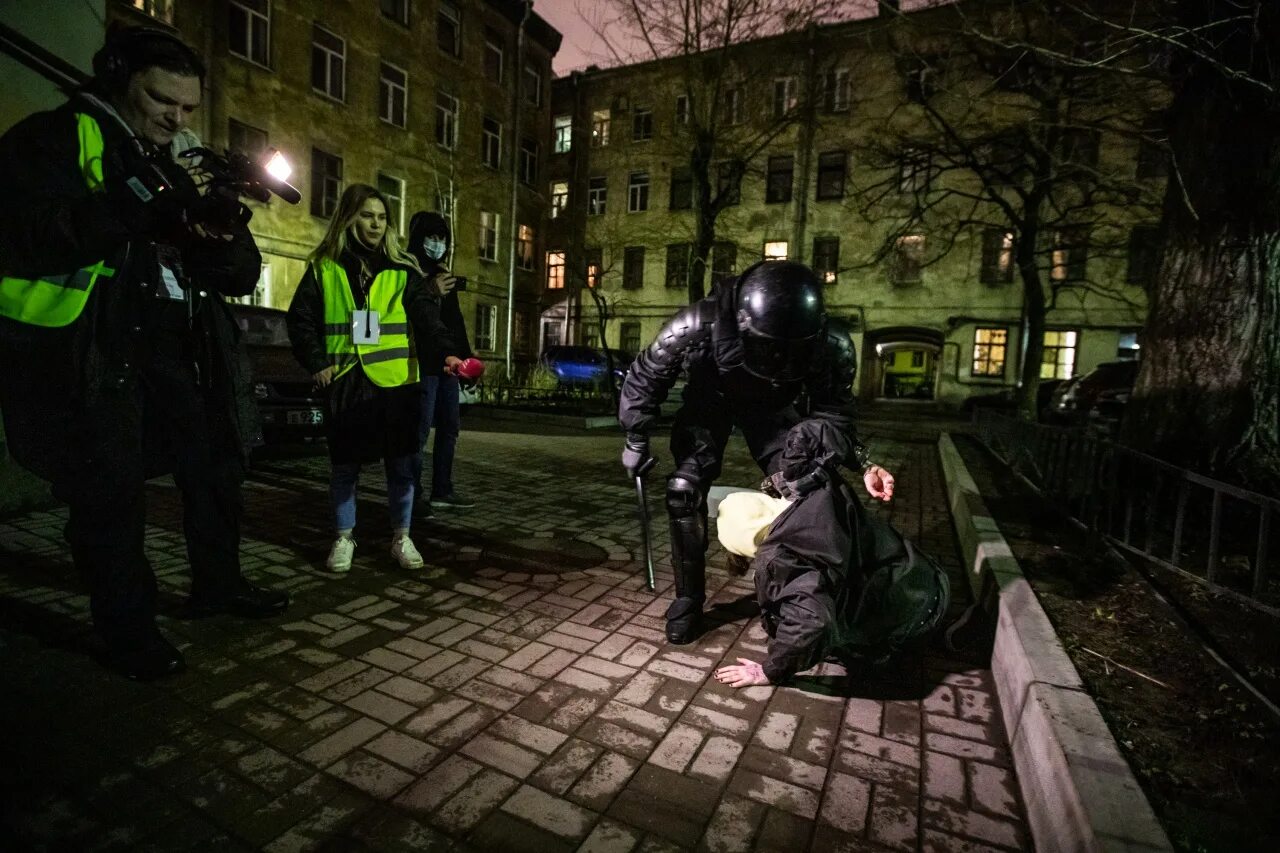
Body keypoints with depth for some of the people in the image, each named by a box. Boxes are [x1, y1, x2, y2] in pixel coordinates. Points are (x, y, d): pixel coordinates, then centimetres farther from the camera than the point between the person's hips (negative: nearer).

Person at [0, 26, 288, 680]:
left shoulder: (186, 166, 18)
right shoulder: (54, 140, 1)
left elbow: (242, 276, 12)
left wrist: (221, 238, -11)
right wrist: (145, 199, -21)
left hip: (176, 342, 6)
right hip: (86, 345, -6)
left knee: (217, 465, 10)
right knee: (112, 491, -3)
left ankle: (218, 584, 28)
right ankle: (128, 629, 14)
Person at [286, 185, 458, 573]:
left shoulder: (401, 270, 5)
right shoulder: (324, 268, 6)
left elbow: (426, 314, -8)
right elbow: (299, 319, 8)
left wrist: (447, 351, -25)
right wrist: (316, 363, -4)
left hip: (395, 380, 0)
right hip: (344, 381, 0)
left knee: (401, 463, 4)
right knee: (345, 464, 9)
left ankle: (401, 538, 19)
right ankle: (344, 538, 25)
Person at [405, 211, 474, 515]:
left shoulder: (444, 275, 21)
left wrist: (465, 355, 16)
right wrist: (429, 293, -23)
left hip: (447, 362, 8)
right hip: (423, 363, -8)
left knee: (450, 427, 9)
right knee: (420, 430, -9)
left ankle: (442, 490, 17)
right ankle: (413, 494, -2)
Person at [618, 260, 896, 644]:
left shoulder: (831, 344, -33)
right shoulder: (697, 326, -40)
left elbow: (831, 411, -15)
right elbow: (643, 379, -22)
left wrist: (861, 462, -32)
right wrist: (636, 441, -13)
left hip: (771, 409, 2)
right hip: (708, 402, -1)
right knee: (684, 490, -14)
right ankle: (688, 597, 5)